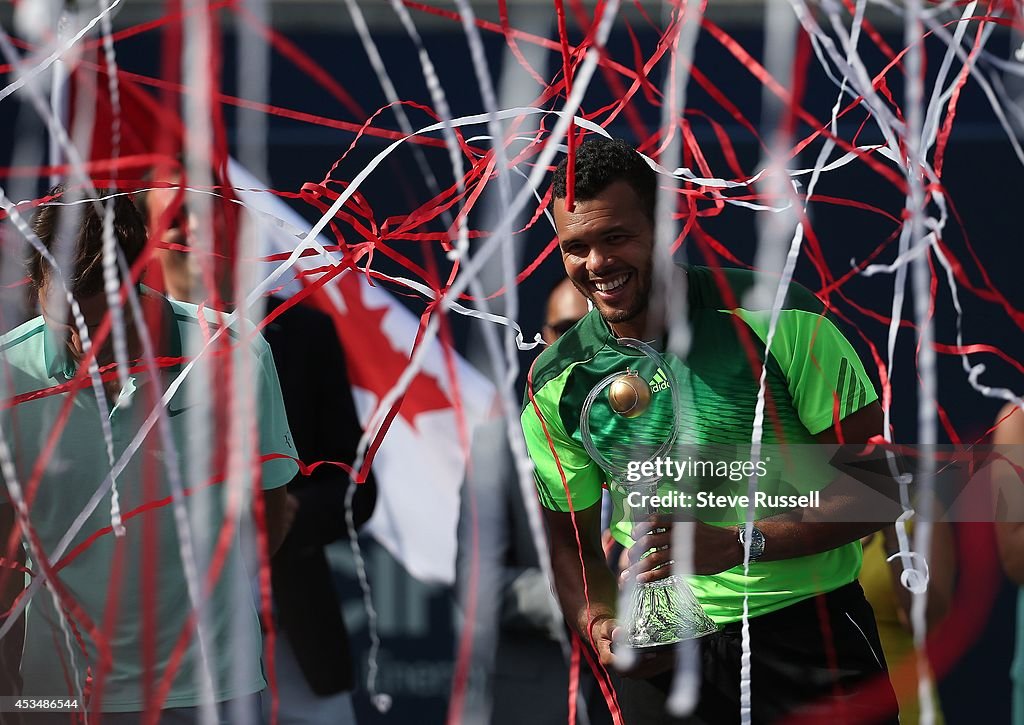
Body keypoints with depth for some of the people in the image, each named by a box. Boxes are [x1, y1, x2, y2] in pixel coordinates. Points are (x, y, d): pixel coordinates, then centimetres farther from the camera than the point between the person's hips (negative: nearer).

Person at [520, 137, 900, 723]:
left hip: (809, 631, -2)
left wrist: (739, 543, -23)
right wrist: (598, 623, -12)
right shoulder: (557, 386, -1)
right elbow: (572, 541, 10)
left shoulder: (777, 319, -12)